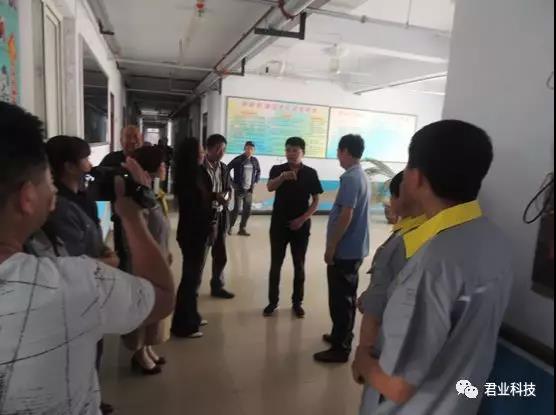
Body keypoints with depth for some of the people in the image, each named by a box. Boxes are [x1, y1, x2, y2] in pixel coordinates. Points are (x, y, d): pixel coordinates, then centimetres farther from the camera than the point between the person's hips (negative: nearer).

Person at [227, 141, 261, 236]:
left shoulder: (255, 160, 5)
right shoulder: (238, 160, -9)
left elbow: (258, 172, 21)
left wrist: (256, 182, 9)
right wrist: (232, 183, -5)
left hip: (249, 190, 5)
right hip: (239, 189, -4)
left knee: (247, 210, 6)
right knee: (237, 209, -4)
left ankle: (242, 228, 19)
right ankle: (230, 227, 15)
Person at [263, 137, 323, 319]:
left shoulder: (310, 173, 0)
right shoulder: (277, 169, 0)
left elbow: (316, 201, 1)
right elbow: (269, 187, -20)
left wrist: (302, 219, -11)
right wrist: (283, 177, -40)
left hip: (301, 226, 0)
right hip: (279, 225, 0)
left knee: (299, 265, 8)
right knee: (275, 264, 6)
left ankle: (297, 302, 22)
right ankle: (272, 302, 19)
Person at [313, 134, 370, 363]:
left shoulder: (350, 178, -19)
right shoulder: (362, 176, 12)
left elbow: (345, 216, -24)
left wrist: (331, 247, -17)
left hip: (344, 249, -10)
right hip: (356, 248, 10)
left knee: (340, 299, 0)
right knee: (348, 296, 19)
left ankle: (340, 348, 11)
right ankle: (343, 336, 34)